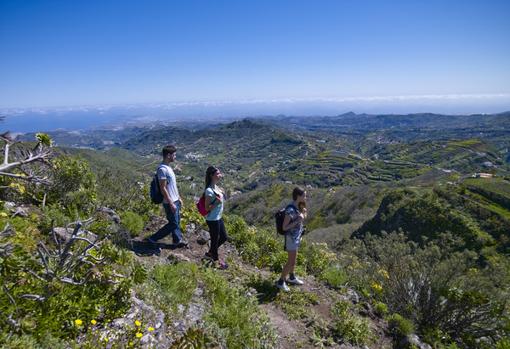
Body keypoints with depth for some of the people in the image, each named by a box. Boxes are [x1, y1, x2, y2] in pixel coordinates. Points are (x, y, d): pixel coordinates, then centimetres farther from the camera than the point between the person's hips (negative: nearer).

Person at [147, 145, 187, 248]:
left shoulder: (168, 167, 9)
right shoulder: (162, 169, -22)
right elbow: (163, 188, -23)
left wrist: (179, 198, 20)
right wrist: (171, 203, -22)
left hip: (175, 200, 9)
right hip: (170, 202, -9)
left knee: (177, 222, 17)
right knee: (173, 224, 0)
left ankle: (178, 241, 31)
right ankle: (153, 238, 13)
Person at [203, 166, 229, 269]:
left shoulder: (216, 187, 2)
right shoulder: (209, 190, -24)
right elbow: (207, 208, -20)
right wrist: (217, 203, -30)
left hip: (218, 218, 9)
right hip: (212, 220, -9)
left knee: (224, 238, 21)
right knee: (215, 239, 11)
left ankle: (210, 252, 41)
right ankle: (216, 259, 33)